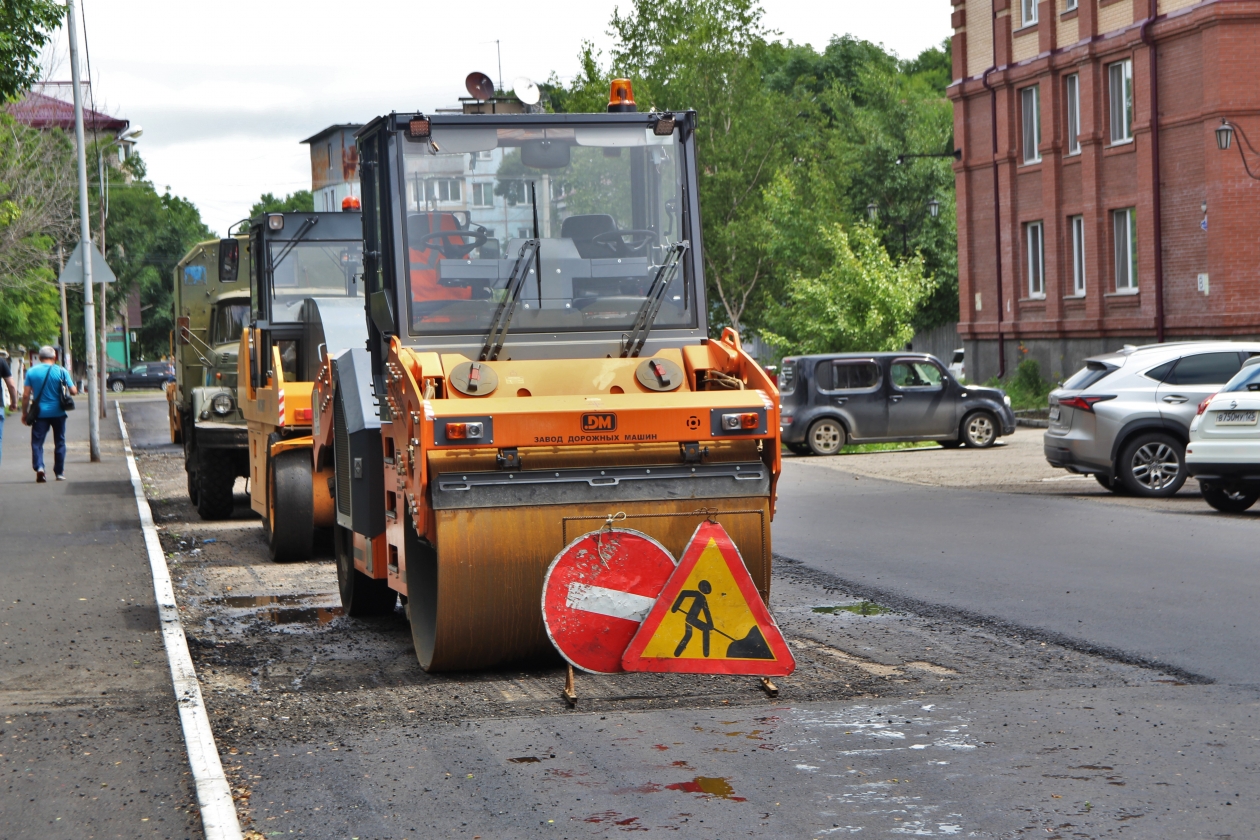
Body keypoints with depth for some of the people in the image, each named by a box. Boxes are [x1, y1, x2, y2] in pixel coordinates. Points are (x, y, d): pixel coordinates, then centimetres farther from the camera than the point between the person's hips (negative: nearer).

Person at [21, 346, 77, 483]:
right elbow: (73, 391, -5)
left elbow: (26, 395, -4)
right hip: (58, 413, 0)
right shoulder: (61, 371, -4)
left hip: (40, 413, 0)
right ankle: (59, 472, 15)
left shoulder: (31, 372, -2)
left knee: (37, 442, 1)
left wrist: (24, 413, 5)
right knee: (59, 442, 13)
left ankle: (39, 467, -21)